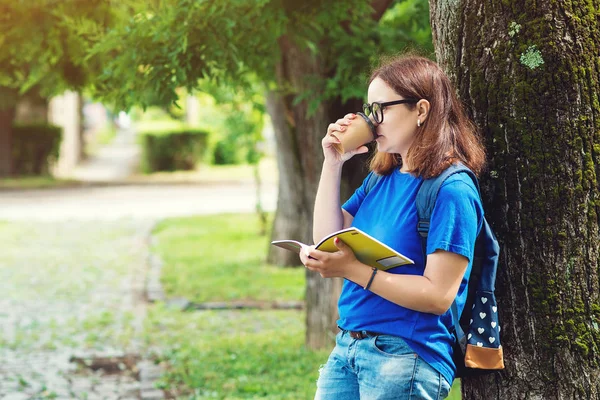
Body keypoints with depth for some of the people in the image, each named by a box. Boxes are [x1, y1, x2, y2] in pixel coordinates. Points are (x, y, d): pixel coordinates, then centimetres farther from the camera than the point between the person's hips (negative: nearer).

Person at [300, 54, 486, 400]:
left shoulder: (451, 190, -13)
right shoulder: (381, 179, 12)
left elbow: (438, 296, -19)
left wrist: (353, 269, -24)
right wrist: (333, 164, 5)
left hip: (406, 355, -7)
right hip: (347, 346, 7)